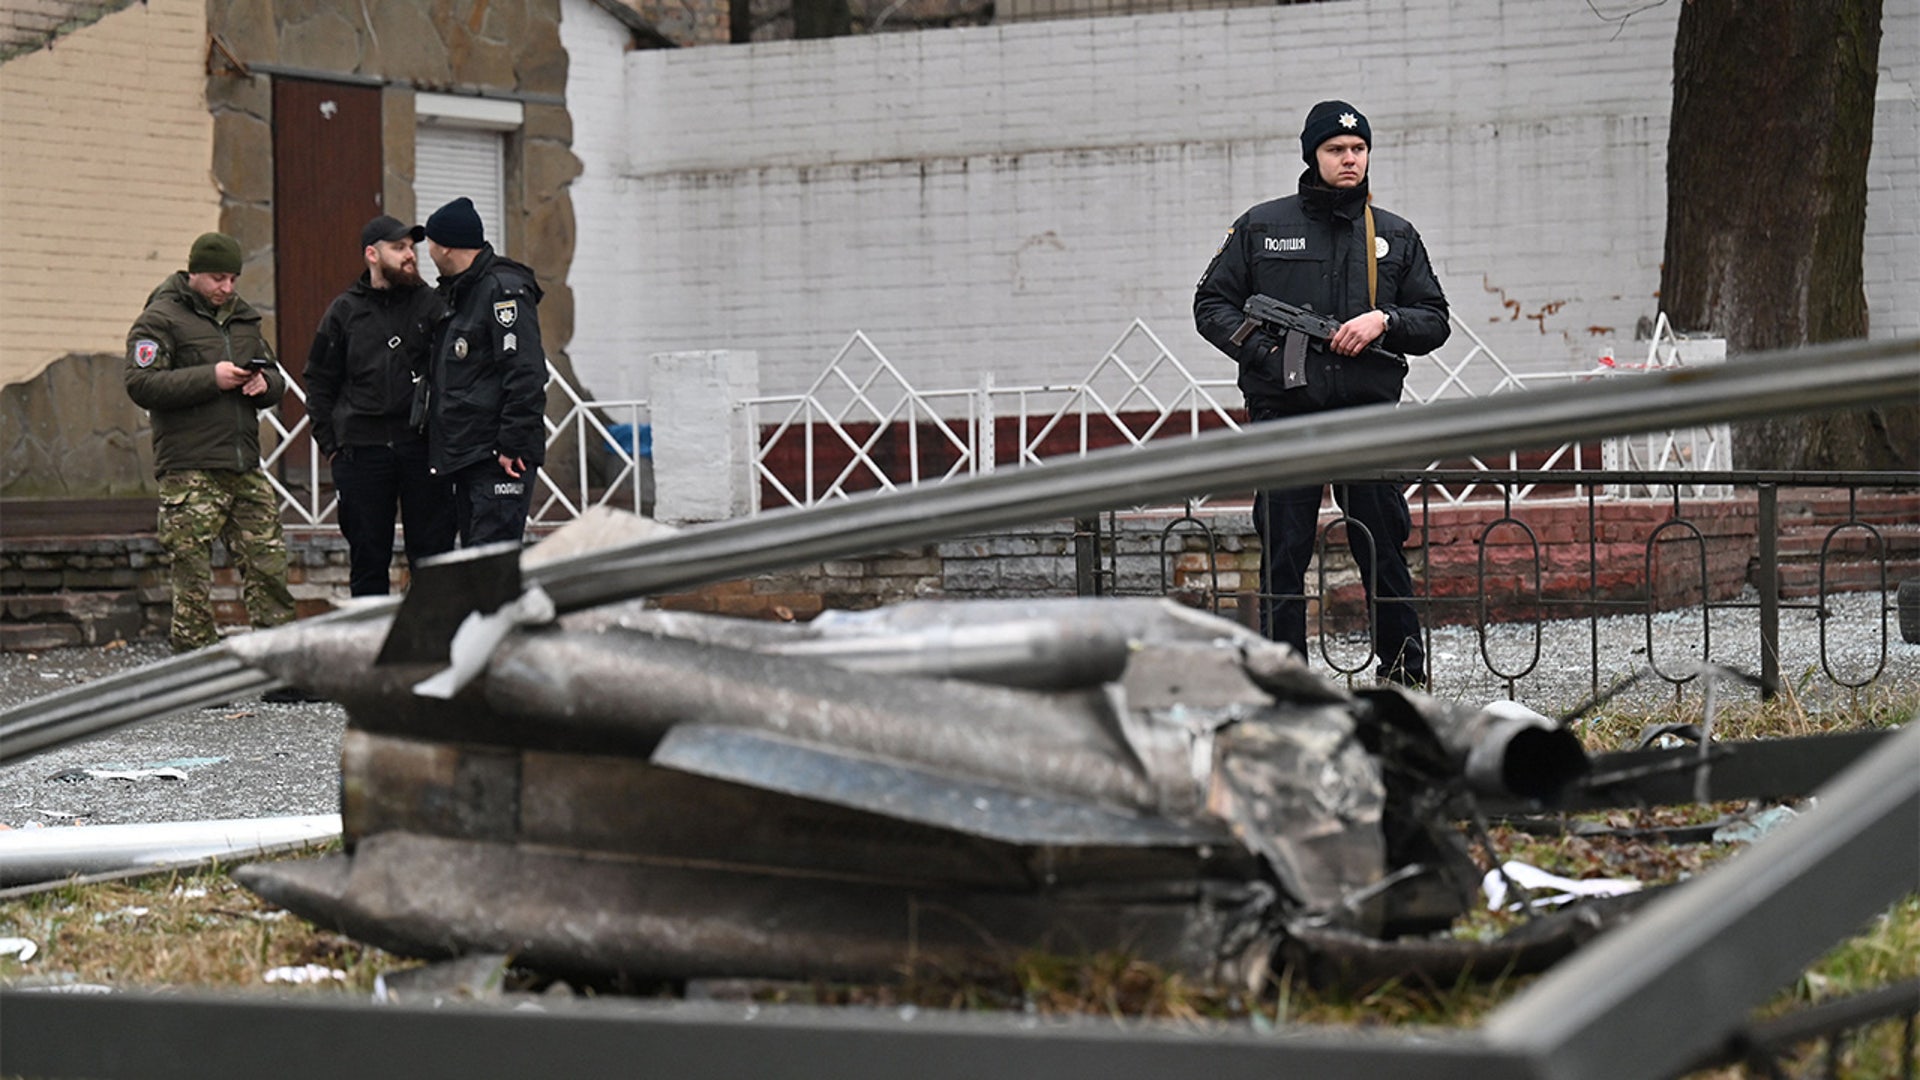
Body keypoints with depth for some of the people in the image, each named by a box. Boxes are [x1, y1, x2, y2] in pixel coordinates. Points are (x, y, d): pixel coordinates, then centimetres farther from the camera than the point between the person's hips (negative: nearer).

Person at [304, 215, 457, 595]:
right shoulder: (344, 311, 9)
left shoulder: (431, 304, 6)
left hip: (422, 446, -1)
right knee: (367, 557, 5)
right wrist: (330, 446, 5)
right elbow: (319, 382, 12)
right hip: (361, 449, 1)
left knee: (433, 551, 0)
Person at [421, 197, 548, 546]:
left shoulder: (504, 289, -11)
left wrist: (512, 445, -22)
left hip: (499, 460, -10)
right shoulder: (456, 292, 19)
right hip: (465, 457, 10)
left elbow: (525, 373, -18)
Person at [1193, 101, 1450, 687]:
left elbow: (1434, 321, 13)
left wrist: (1384, 320, -7)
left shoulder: (1395, 236, 12)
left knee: (1385, 551, 2)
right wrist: (1259, 350, -7)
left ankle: (1406, 677, 11)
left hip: (1369, 417, 1)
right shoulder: (1262, 226, 7)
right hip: (1285, 414, -1)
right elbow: (1212, 303, 9)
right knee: (1282, 556, 1)